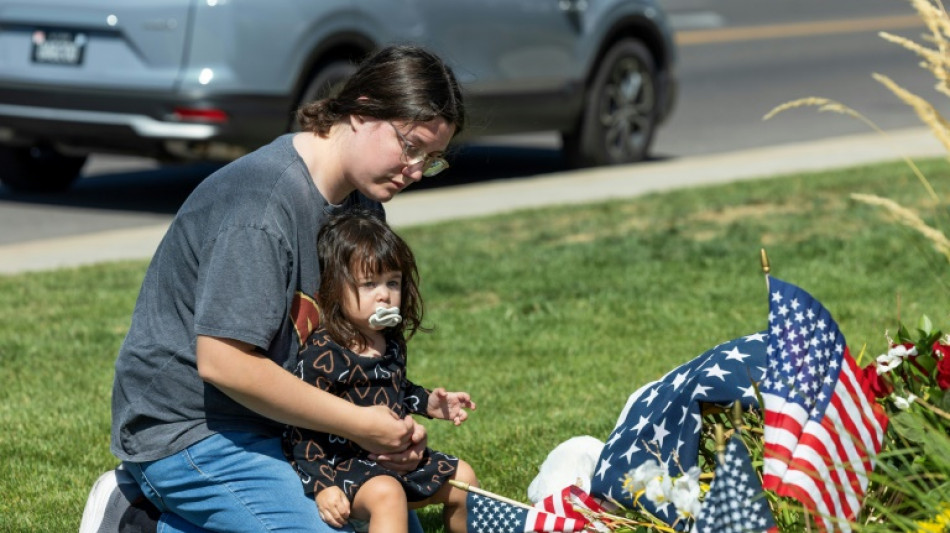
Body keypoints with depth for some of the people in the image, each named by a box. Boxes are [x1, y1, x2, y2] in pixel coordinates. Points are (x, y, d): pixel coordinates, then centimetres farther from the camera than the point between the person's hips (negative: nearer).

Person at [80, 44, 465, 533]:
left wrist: (398, 431, -5)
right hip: (188, 431, -10)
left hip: (276, 422, 10)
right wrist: (360, 424, -22)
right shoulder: (262, 203, -25)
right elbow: (224, 363, -29)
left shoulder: (362, 199, 6)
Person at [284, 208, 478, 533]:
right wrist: (321, 487, -28)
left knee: (463, 479, 17)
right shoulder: (322, 356, -22)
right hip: (343, 463, -9)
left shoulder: (391, 342, 5)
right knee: (386, 493, -36)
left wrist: (428, 403, 13)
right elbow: (301, 429, -21)